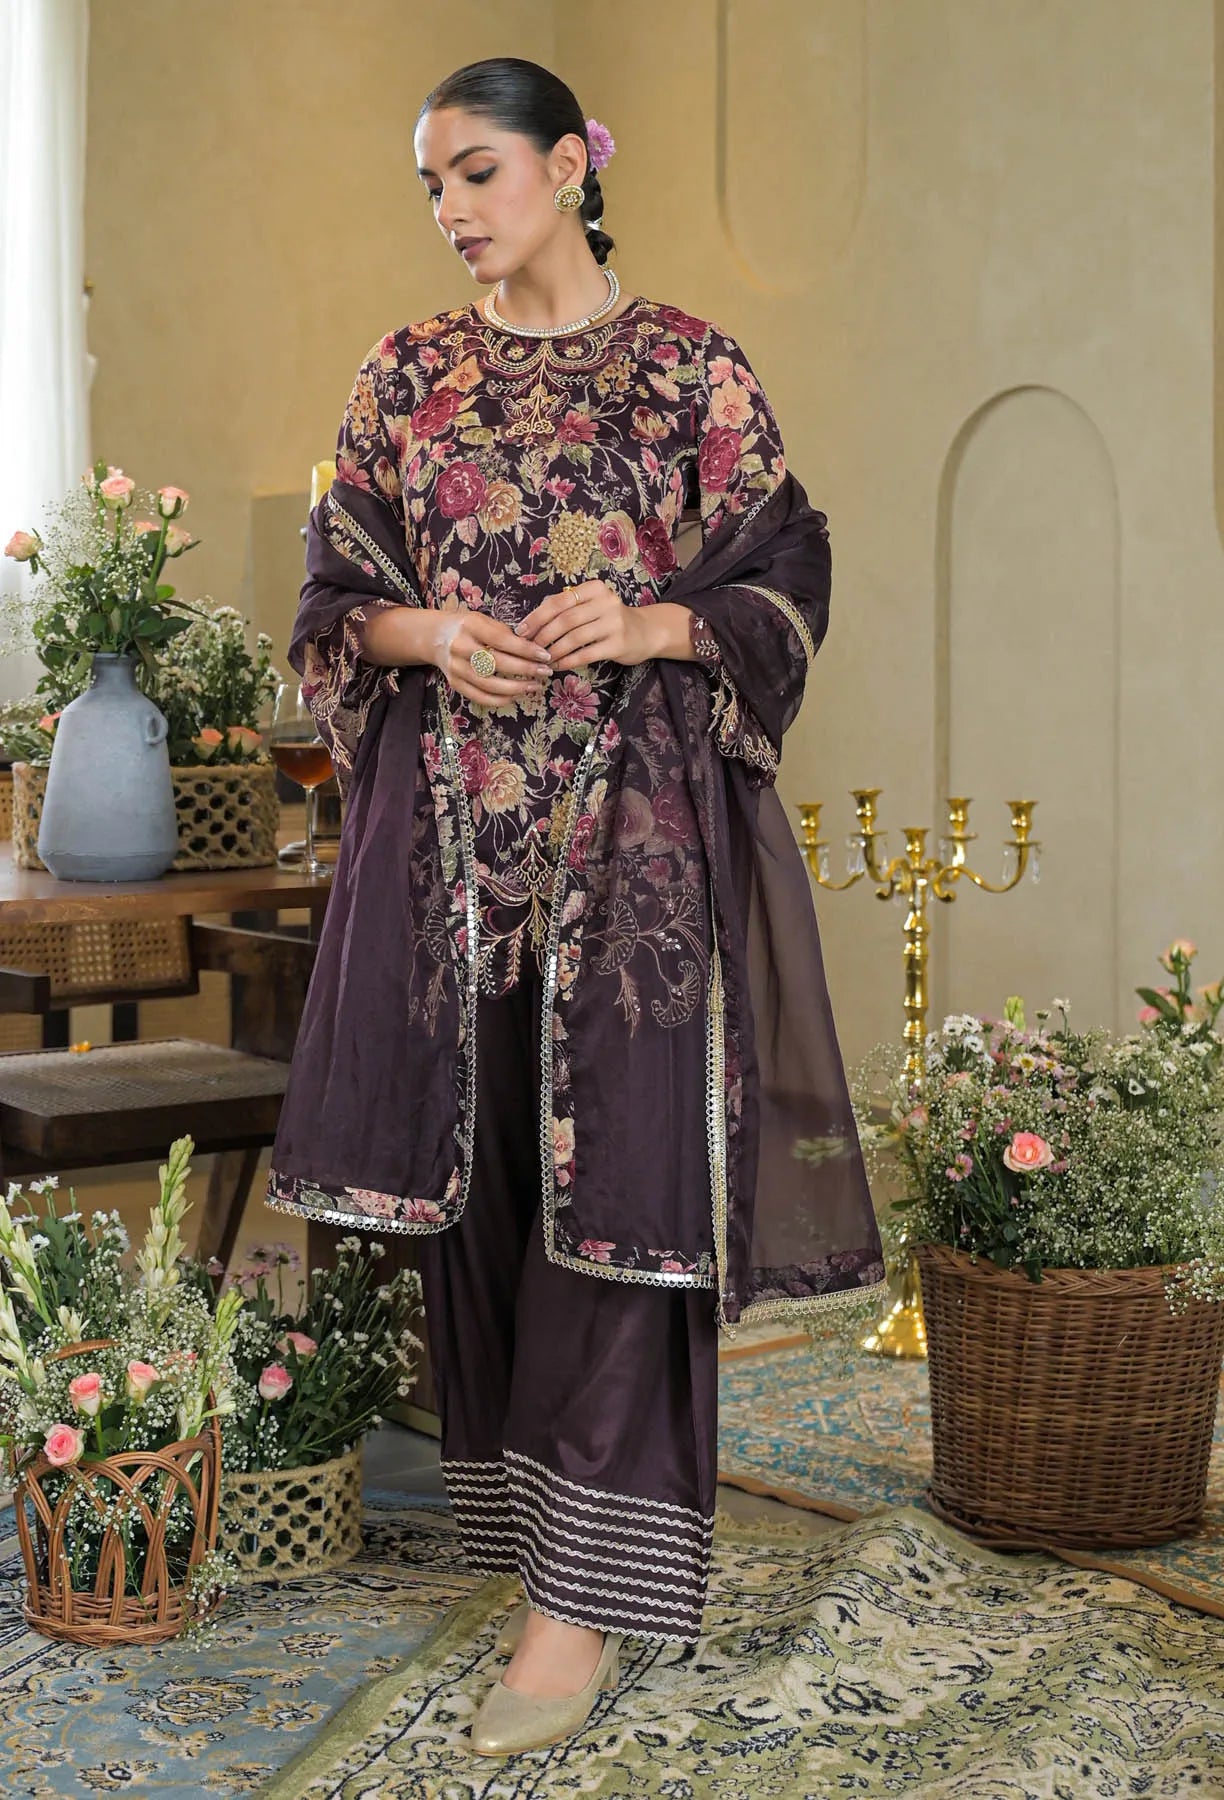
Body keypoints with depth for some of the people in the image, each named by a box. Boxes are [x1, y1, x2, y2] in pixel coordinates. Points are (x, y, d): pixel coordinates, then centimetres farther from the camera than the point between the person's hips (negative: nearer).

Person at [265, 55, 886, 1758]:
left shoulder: (690, 367, 2)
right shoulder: (407, 374, 11)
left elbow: (785, 582, 2)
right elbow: (333, 586, 13)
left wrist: (643, 623, -15)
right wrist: (417, 630, -7)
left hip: (633, 817, -3)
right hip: (452, 816, 4)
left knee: (614, 1159, -8)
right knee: (476, 1155, 5)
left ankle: (588, 1591, -4)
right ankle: (518, 1511, 20)